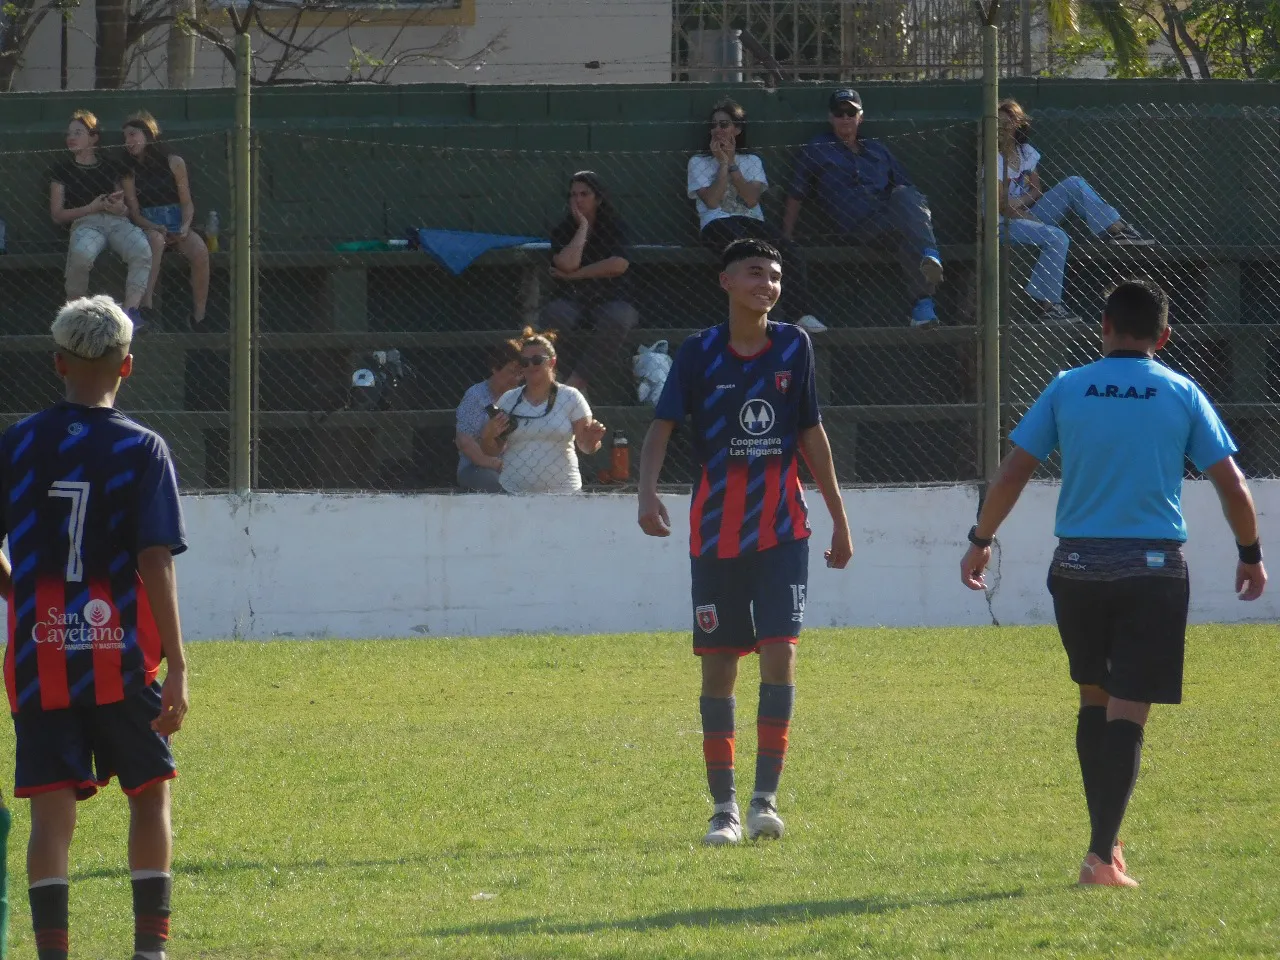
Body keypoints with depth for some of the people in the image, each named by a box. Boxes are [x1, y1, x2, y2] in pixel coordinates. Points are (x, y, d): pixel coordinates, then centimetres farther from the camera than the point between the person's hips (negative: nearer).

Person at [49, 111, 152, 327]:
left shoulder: (111, 167, 23)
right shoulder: (62, 170, 18)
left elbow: (129, 207, 23)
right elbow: (57, 214, 10)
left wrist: (121, 208, -3)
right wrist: (92, 208, -4)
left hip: (117, 221, 2)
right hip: (85, 223, -2)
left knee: (142, 250, -35)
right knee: (82, 253, -41)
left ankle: (131, 310, -46)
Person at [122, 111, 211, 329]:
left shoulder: (174, 163, 4)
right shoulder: (130, 171, 5)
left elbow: (187, 203, 5)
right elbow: (134, 213, 2)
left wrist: (185, 227, -13)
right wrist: (157, 228, -15)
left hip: (177, 226, 1)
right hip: (149, 227, -1)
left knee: (199, 250, -30)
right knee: (155, 240, -38)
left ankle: (199, 318, -24)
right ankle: (145, 306, -49)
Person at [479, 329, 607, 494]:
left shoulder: (570, 397, 3)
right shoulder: (508, 400, 9)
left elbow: (586, 446, 0)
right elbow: (491, 451, 12)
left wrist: (592, 441, -22)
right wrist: (489, 435, -10)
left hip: (562, 491, -2)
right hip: (513, 492, 2)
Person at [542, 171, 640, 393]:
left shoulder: (614, 227, 4)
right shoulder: (562, 231, 6)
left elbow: (619, 265, -13)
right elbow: (568, 264, -15)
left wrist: (576, 274, -11)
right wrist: (583, 227, -7)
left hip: (611, 298, -1)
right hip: (572, 300, 1)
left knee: (615, 321, -37)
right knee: (551, 317, -34)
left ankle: (575, 383, -38)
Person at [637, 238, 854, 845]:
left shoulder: (793, 347, 4)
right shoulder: (699, 353, -1)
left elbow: (811, 434, 11)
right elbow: (662, 425, -8)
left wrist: (839, 517, 12)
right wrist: (647, 492, -26)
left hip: (782, 527, 1)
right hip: (715, 531, -1)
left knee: (780, 652, -12)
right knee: (718, 666, 1)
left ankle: (766, 798, -7)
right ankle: (723, 807, 8)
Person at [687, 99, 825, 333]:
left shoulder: (752, 162, 22)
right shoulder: (699, 162, 16)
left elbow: (751, 199, 2)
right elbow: (712, 200, -1)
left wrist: (732, 164, 2)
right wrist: (723, 164, 3)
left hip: (752, 221, 3)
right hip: (717, 224, -3)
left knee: (792, 253, -27)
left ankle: (800, 314, -38)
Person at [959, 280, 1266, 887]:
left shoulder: (1067, 390, 2)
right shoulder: (1182, 395, 1)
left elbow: (1012, 475, 1)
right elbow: (1231, 485, 1)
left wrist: (980, 541, 14)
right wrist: (1250, 555, 16)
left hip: (1078, 565, 2)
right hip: (1154, 570, -2)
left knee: (1094, 700, 18)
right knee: (1126, 712, -2)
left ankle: (1105, 842, 20)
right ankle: (1102, 854, -10)